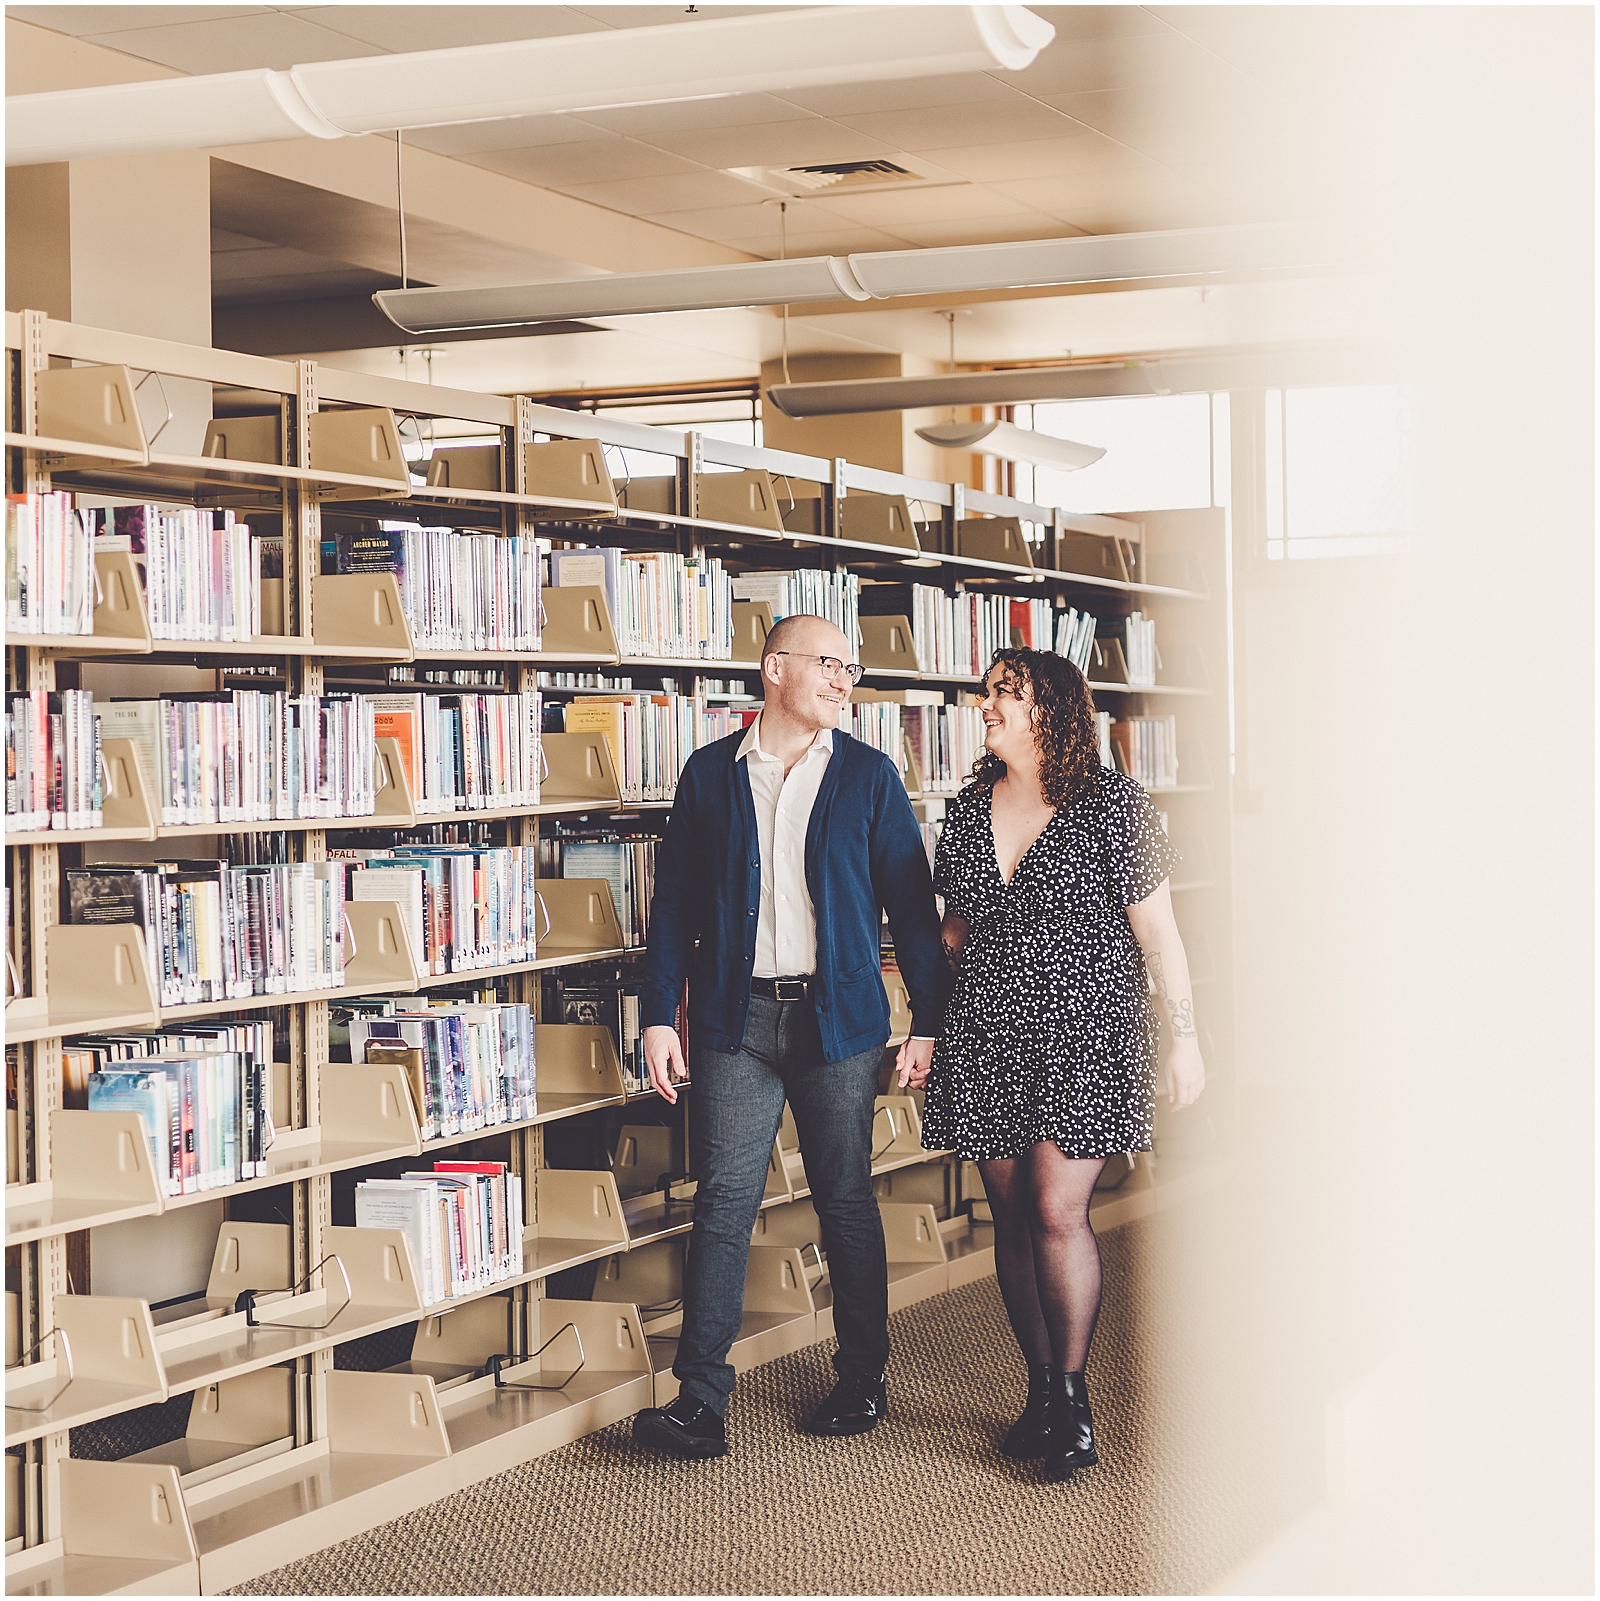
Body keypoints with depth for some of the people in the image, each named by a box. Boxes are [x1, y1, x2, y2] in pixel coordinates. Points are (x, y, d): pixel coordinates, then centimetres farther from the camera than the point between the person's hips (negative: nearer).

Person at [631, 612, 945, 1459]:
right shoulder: (710, 774, 6)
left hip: (838, 1017, 0)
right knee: (723, 1202, -4)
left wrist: (928, 1019, 0)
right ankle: (700, 1402, -3)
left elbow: (910, 901, 5)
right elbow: (674, 901, 8)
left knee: (846, 1202, 7)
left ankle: (862, 1380, 22)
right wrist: (659, 1015, 1)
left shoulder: (869, 775, 4)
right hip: (736, 1018, 1)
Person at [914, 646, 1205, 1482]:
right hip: (986, 1037, 5)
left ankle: (1072, 1396, 2)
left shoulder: (1109, 802, -6)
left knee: (1057, 1210, -12)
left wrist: (1184, 1037, -6)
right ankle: (1041, 1390, 18)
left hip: (1086, 1032, -5)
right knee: (1012, 1217, 6)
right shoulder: (970, 807, 9)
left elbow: (1157, 929, -4)